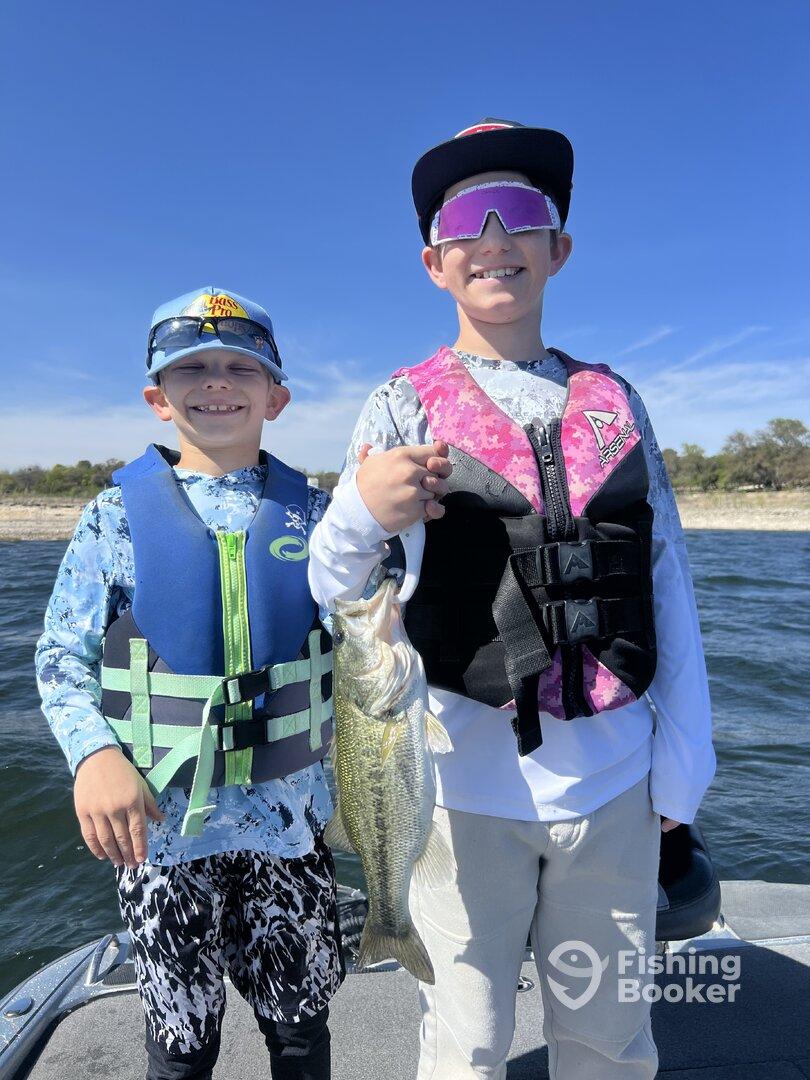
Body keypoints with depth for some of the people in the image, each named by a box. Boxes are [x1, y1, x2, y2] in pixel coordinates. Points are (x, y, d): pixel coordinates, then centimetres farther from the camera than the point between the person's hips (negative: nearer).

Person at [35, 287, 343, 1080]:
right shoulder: (117, 514, -4)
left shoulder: (311, 511, -1)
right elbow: (62, 658, -3)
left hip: (289, 816, 1)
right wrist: (96, 754, -18)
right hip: (158, 822, -1)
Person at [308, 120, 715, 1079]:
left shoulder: (614, 401, 6)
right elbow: (333, 592, -4)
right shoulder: (404, 404, -2)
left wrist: (683, 765, 3)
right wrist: (361, 513, -26)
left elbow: (668, 581, 6)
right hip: (467, 779, -2)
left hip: (615, 783, 3)